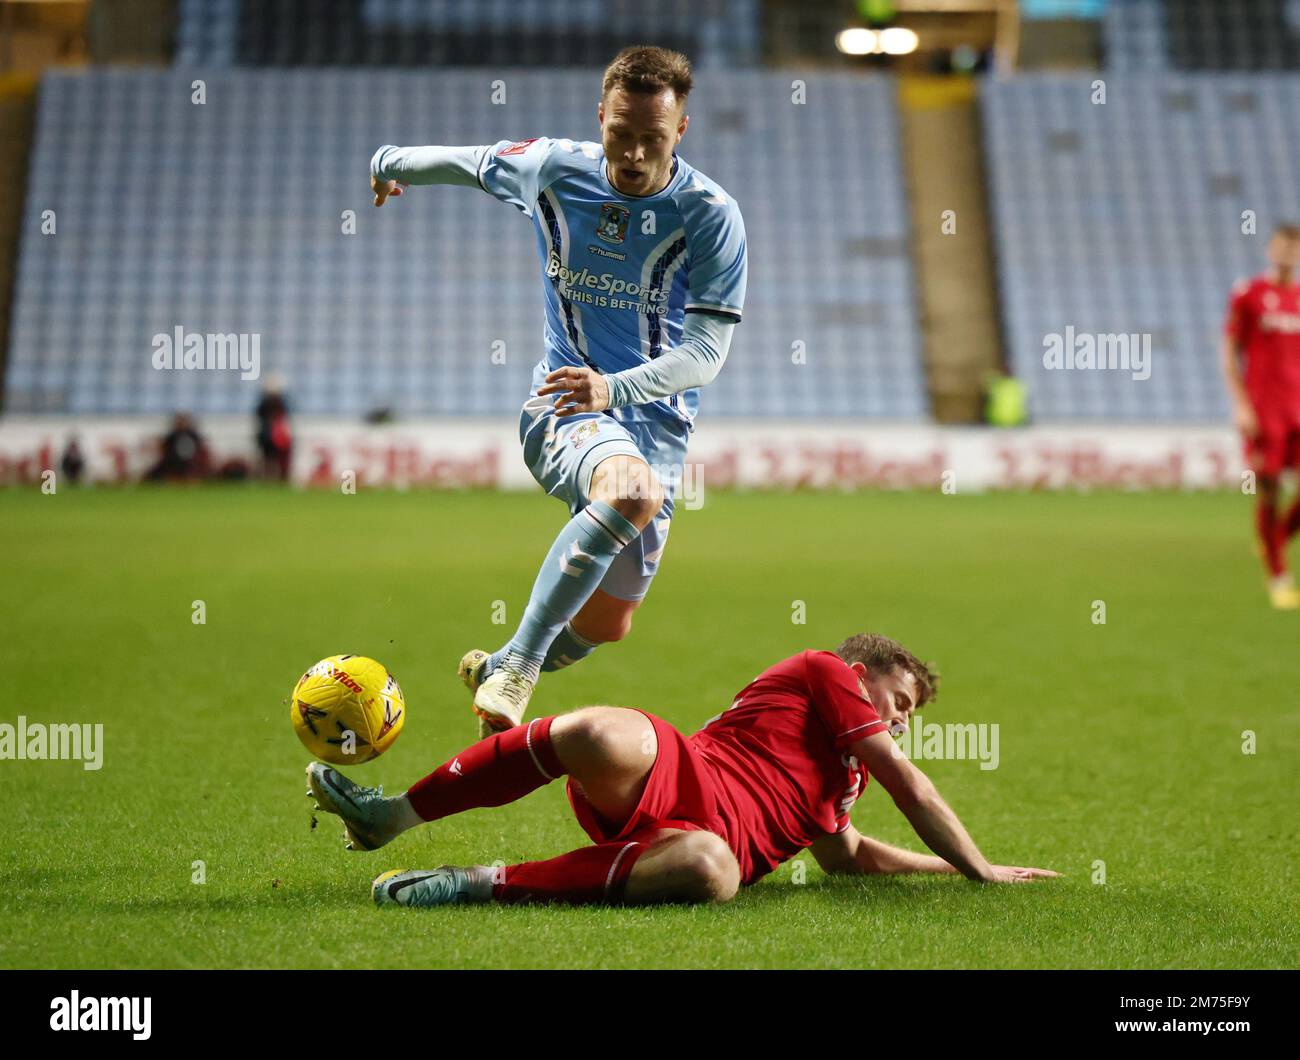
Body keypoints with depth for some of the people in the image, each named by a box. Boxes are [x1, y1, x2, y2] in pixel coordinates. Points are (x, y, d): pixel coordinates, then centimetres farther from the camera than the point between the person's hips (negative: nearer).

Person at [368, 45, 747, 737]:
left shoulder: (712, 217, -11)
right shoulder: (552, 169, -5)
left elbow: (706, 353, -16)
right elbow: (464, 162, 16)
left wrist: (614, 388, -29)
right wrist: (390, 164, 28)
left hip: (658, 423, 2)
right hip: (564, 406, -2)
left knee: (607, 625, 6)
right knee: (633, 491, -37)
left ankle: (495, 672, 38)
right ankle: (517, 666, -32)